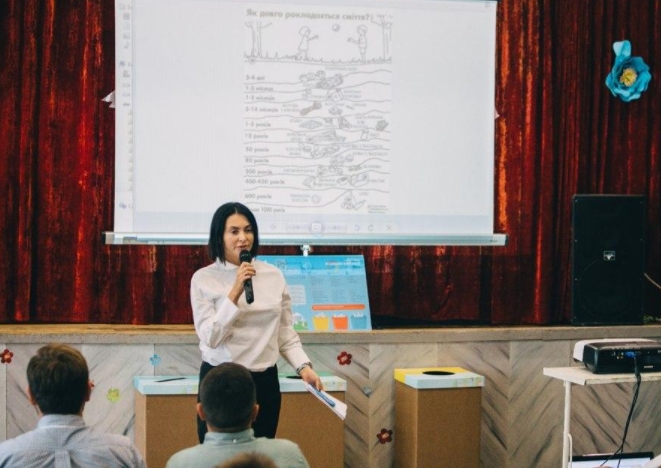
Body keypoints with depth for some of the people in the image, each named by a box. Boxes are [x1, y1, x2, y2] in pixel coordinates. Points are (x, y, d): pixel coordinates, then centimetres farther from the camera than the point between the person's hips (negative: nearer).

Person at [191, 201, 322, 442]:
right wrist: (235, 293, -20)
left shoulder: (274, 276, 5)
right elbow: (210, 337, -12)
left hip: (264, 382, 3)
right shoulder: (203, 278, -4)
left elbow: (285, 332, 9)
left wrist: (303, 366, -6)